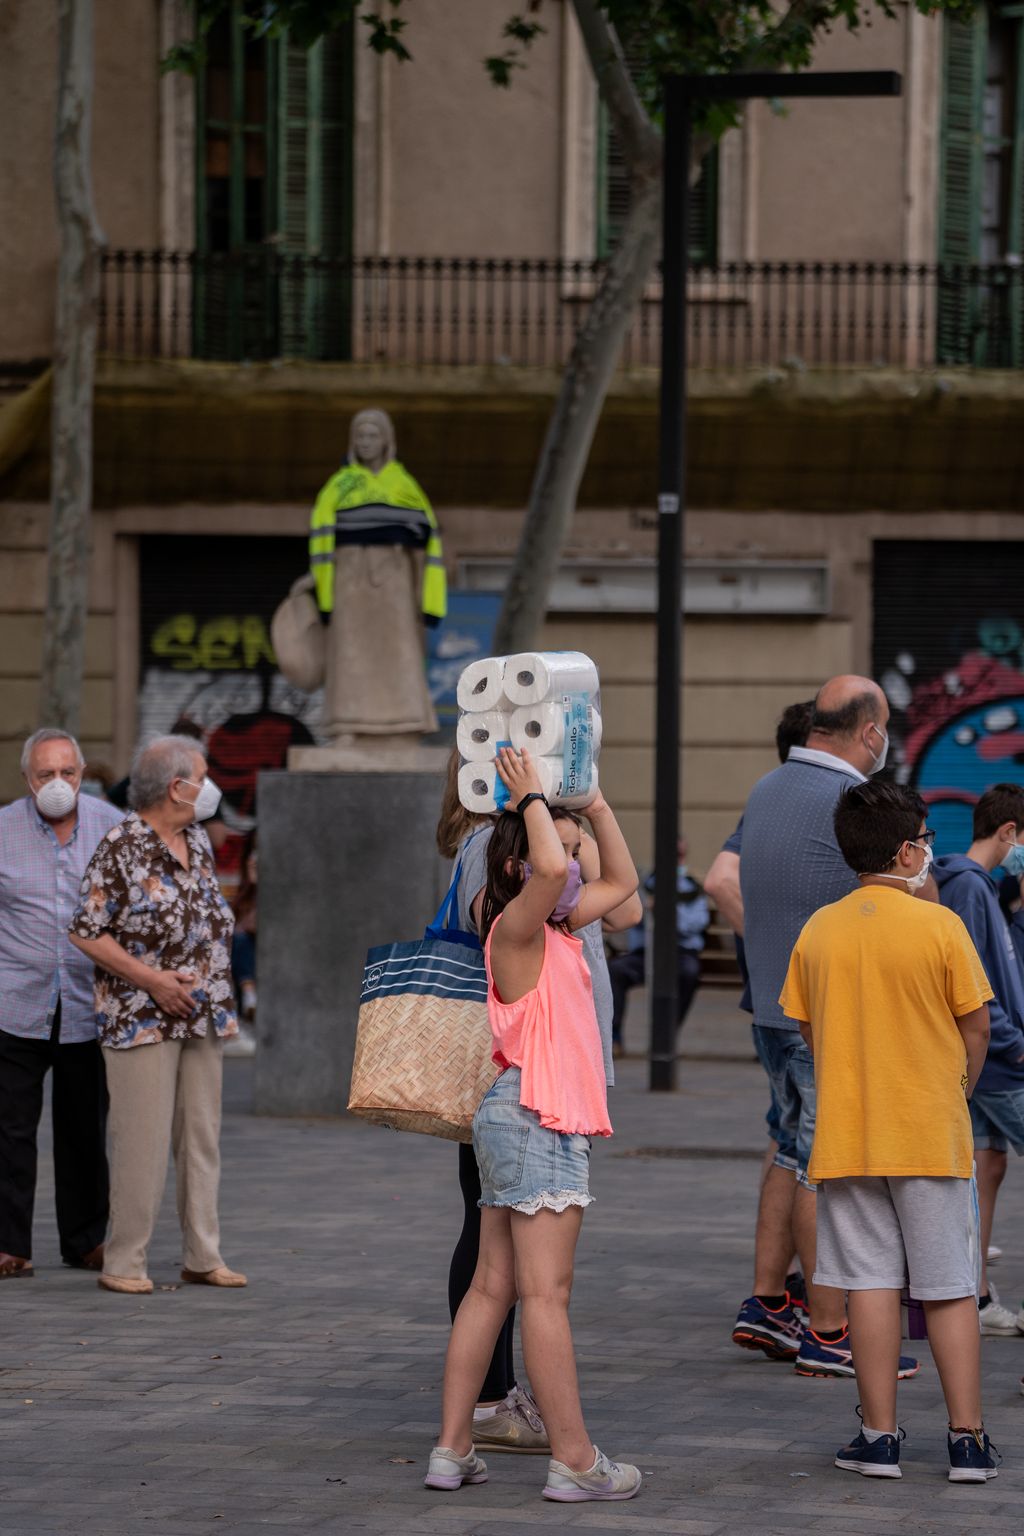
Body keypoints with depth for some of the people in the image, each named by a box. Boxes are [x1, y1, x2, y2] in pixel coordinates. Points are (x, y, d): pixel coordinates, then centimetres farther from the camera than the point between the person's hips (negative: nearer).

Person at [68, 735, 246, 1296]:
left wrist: (219, 1001, 16)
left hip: (203, 1018, 7)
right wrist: (150, 979, -18)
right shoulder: (119, 848, -12)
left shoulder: (198, 842, 11)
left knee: (201, 1137, 8)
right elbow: (86, 933, -12)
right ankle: (124, 1263, -1)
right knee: (143, 1140, -7)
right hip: (141, 1019, -7)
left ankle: (203, 1256, 13)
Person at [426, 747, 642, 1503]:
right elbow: (548, 869, -33)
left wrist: (597, 806, 18)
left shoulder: (557, 929, 15)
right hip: (537, 1121, -10)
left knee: (493, 1288, 10)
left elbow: (622, 881, 28)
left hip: (516, 1124, 10)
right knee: (547, 1294, -8)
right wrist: (531, 800, -18)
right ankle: (574, 1460, -7)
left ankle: (453, 1449, 12)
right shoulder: (516, 929, -12)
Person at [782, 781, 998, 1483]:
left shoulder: (818, 931, 1)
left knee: (871, 1282, 6)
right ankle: (968, 1439, 5)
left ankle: (880, 1435, 6)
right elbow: (976, 1028, -3)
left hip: (846, 1134, 3)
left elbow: (809, 1030, 9)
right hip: (932, 1135, -3)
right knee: (951, 1289, 4)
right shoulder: (939, 926, -9)